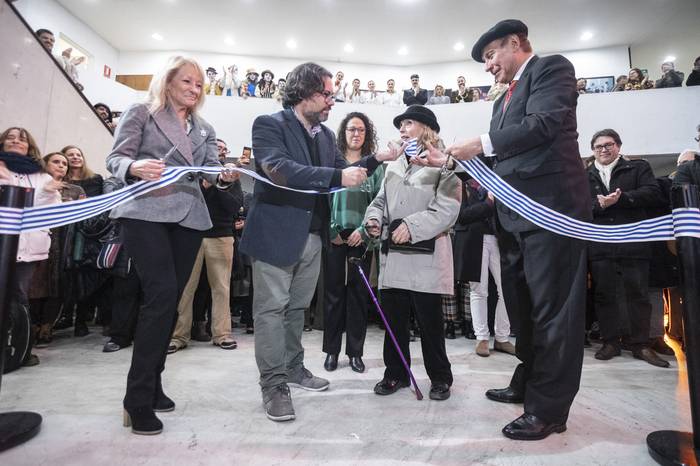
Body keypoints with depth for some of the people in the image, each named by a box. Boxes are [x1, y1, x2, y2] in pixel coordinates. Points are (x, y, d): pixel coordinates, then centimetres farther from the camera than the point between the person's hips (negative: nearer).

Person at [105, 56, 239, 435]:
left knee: (170, 300, 6)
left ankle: (152, 384, 20)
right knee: (161, 295, -18)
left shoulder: (204, 130, 22)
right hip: (146, 213, -5)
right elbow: (115, 158, -1)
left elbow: (211, 169, 10)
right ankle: (138, 399, -6)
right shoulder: (140, 113, 8)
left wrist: (224, 176, -14)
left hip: (189, 218, 6)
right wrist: (135, 167, -24)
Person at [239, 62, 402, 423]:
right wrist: (337, 176, -29)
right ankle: (273, 384, 10)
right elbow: (278, 169, -25)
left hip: (312, 236, 7)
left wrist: (376, 159, 4)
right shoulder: (269, 125, -8)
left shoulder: (326, 135, 14)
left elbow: (342, 173, 18)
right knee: (272, 308, 0)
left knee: (297, 307, 17)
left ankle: (293, 368, 33)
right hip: (276, 233, -7)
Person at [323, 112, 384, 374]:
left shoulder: (374, 166, 7)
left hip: (361, 237, 1)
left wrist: (364, 230, -11)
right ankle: (332, 350, 17)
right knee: (333, 291, 4)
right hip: (334, 236, 0)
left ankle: (355, 352, 17)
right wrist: (331, 230, -8)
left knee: (359, 292, 6)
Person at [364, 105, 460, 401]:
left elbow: (447, 208, -12)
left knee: (429, 320, 3)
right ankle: (395, 373, 26)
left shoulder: (442, 163, -1)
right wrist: (374, 217, 0)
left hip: (425, 256, -5)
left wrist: (412, 226, -20)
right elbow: (381, 200, 21)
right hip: (393, 254, 6)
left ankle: (440, 377, 22)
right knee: (393, 317, 10)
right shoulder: (394, 165, 19)